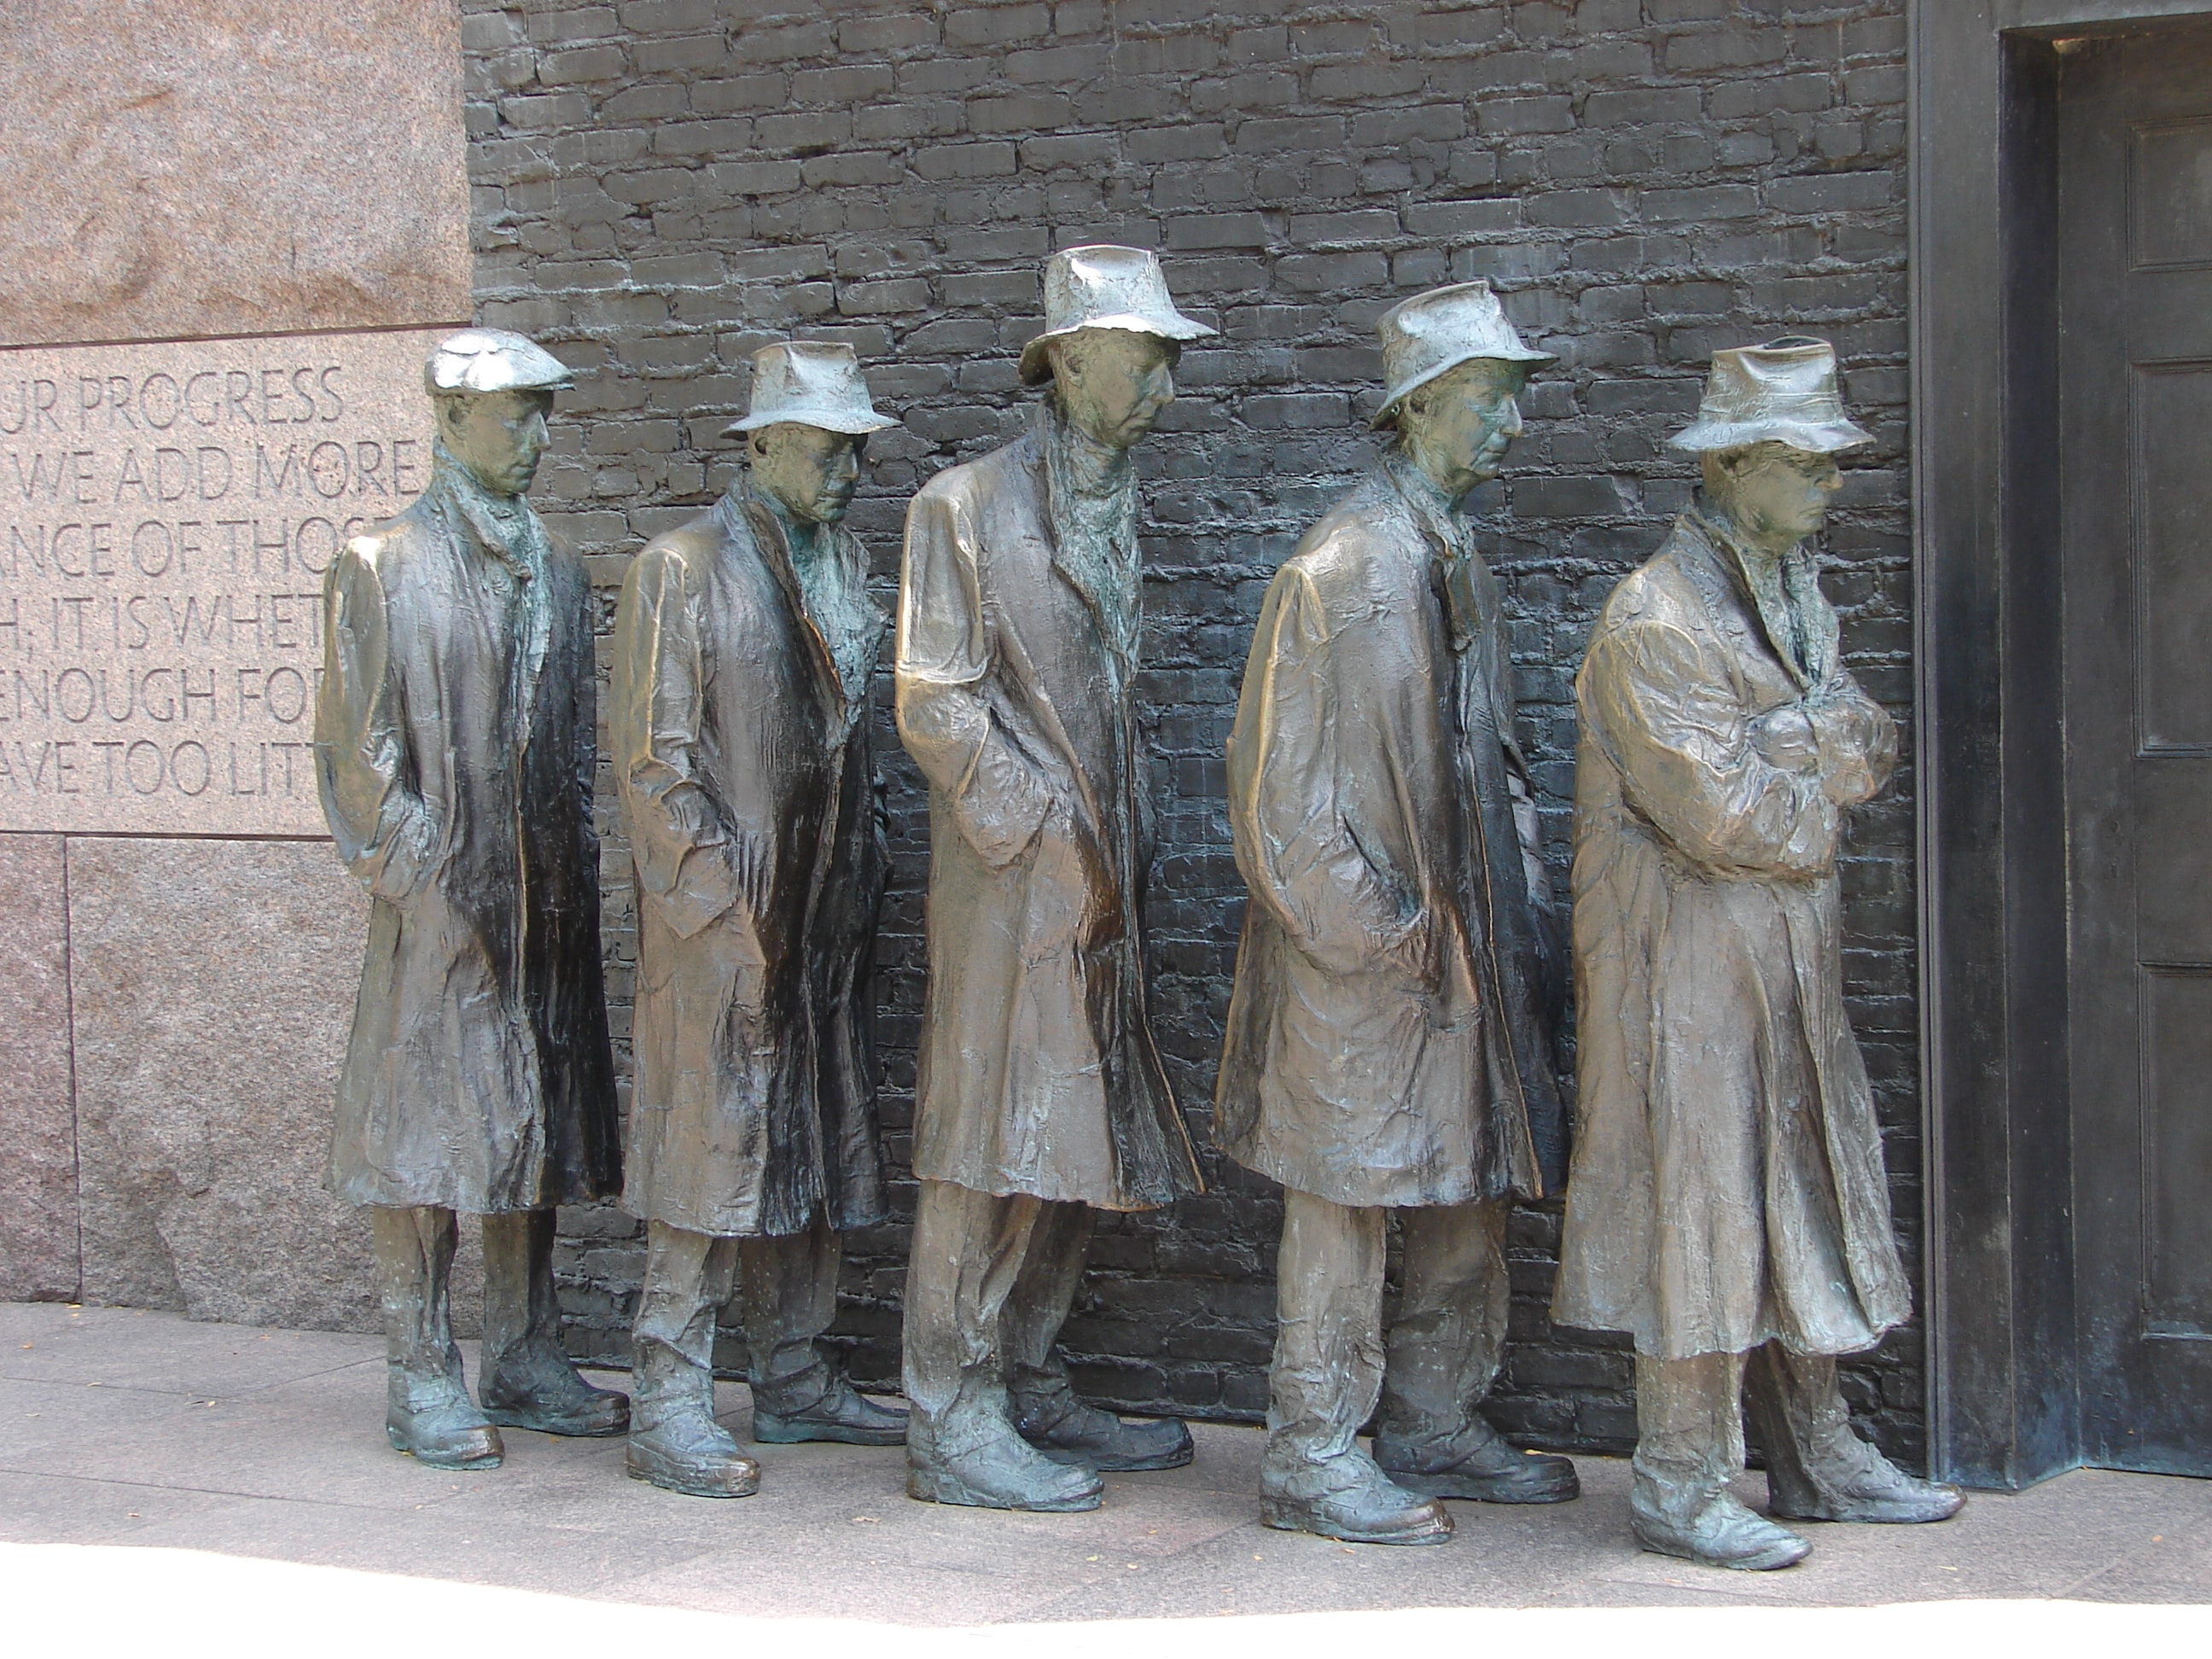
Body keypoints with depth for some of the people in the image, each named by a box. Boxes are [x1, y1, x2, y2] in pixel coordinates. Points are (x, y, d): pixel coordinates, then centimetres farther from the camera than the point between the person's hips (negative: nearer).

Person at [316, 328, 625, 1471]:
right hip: (439, 896, -6)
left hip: (547, 898, 6)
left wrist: (577, 857, 9)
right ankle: (423, 1380, 2)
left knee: (539, 1118, 8)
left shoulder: (554, 573, 15)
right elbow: (358, 742, -5)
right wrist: (418, 869, -11)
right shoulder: (383, 567, -2)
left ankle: (524, 1362, 17)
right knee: (431, 1116, -4)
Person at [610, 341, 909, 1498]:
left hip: (828, 917, 7)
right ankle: (670, 1410, 0)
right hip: (722, 922, -7)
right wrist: (730, 909, -15)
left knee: (817, 1147, 12)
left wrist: (860, 877, 11)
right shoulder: (683, 569, -8)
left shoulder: (846, 562, 13)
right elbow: (653, 762, -11)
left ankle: (795, 1381, 23)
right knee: (712, 1143, -6)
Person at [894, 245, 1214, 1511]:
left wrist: (1126, 844, 9)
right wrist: (1045, 832, -13)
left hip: (1099, 883, 8)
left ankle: (1030, 1392, 22)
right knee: (995, 1141, -5)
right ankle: (953, 1422, 2)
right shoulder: (969, 506, -7)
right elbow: (935, 705, -12)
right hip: (1012, 878, -8)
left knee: (1082, 1143, 11)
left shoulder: (1118, 508, 15)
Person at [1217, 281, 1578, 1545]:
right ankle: (1313, 1460, 9)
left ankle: (1436, 1427, 26)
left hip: (1463, 945, 9)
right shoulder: (1344, 567, -15)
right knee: (1349, 1199, -1)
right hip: (1361, 959, -9)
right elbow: (1282, 783, -16)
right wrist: (1376, 934, -15)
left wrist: (1530, 923, 12)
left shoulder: (1459, 564, 13)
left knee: (1473, 1192, 13)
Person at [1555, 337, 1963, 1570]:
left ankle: (1817, 1456, 24)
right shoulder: (1660, 620, -16)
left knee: (1804, 1196, 14)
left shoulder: (1796, 596, 15)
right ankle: (1682, 1488, 6)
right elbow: (1726, 814, -21)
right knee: (1700, 1204, -4)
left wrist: (1785, 744, -13)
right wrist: (1817, 796, -5)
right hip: (1690, 963, -9)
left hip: (1787, 961, 9)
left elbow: (1871, 749, 6)